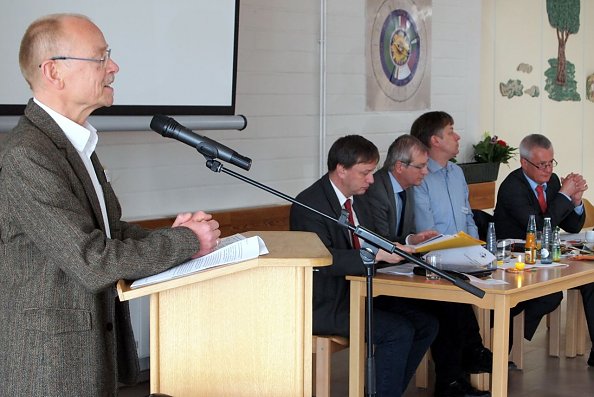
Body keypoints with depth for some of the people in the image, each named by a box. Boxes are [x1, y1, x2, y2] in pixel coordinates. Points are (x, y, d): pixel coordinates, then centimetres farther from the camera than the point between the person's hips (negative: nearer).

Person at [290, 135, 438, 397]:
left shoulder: (357, 200, 13)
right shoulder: (309, 205, -16)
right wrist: (376, 255, -34)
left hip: (359, 293, 9)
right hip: (324, 306, -9)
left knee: (426, 324, -2)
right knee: (399, 331, -22)